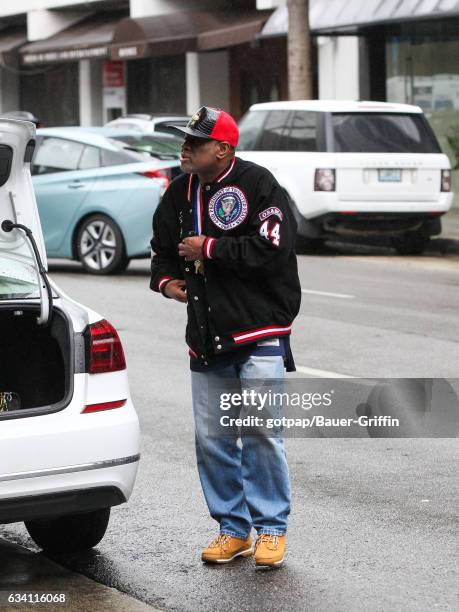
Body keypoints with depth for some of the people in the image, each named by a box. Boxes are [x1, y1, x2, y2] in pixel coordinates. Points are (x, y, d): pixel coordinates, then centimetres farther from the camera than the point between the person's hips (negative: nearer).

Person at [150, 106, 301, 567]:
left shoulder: (257, 184, -10)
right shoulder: (181, 192, 11)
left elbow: (272, 248, -20)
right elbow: (163, 247, 24)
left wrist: (210, 249, -16)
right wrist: (165, 279, 3)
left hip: (260, 331, -6)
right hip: (206, 338, 6)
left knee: (260, 431, -9)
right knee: (211, 438, 7)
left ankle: (271, 529, 6)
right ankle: (233, 529, 19)